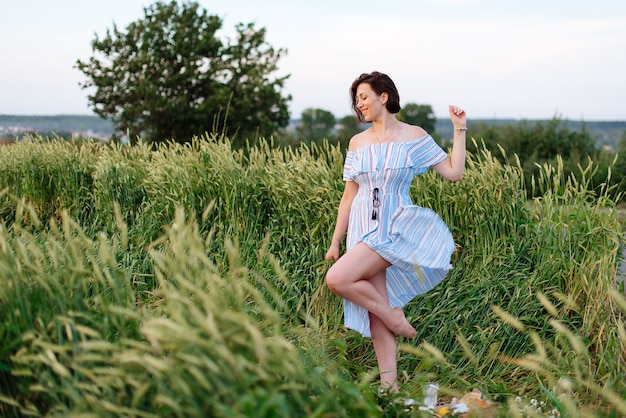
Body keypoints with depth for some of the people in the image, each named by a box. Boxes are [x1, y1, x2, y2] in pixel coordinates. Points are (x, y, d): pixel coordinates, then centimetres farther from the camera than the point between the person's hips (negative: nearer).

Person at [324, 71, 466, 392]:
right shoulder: (357, 143, 10)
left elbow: (454, 172, -3)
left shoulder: (414, 136, 1)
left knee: (338, 279, -24)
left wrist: (459, 129, -3)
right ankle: (389, 384, 9)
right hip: (363, 227, 5)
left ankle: (397, 319, -3)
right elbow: (349, 196, 12)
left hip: (395, 226, -4)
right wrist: (335, 241, 11)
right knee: (376, 310, 2)